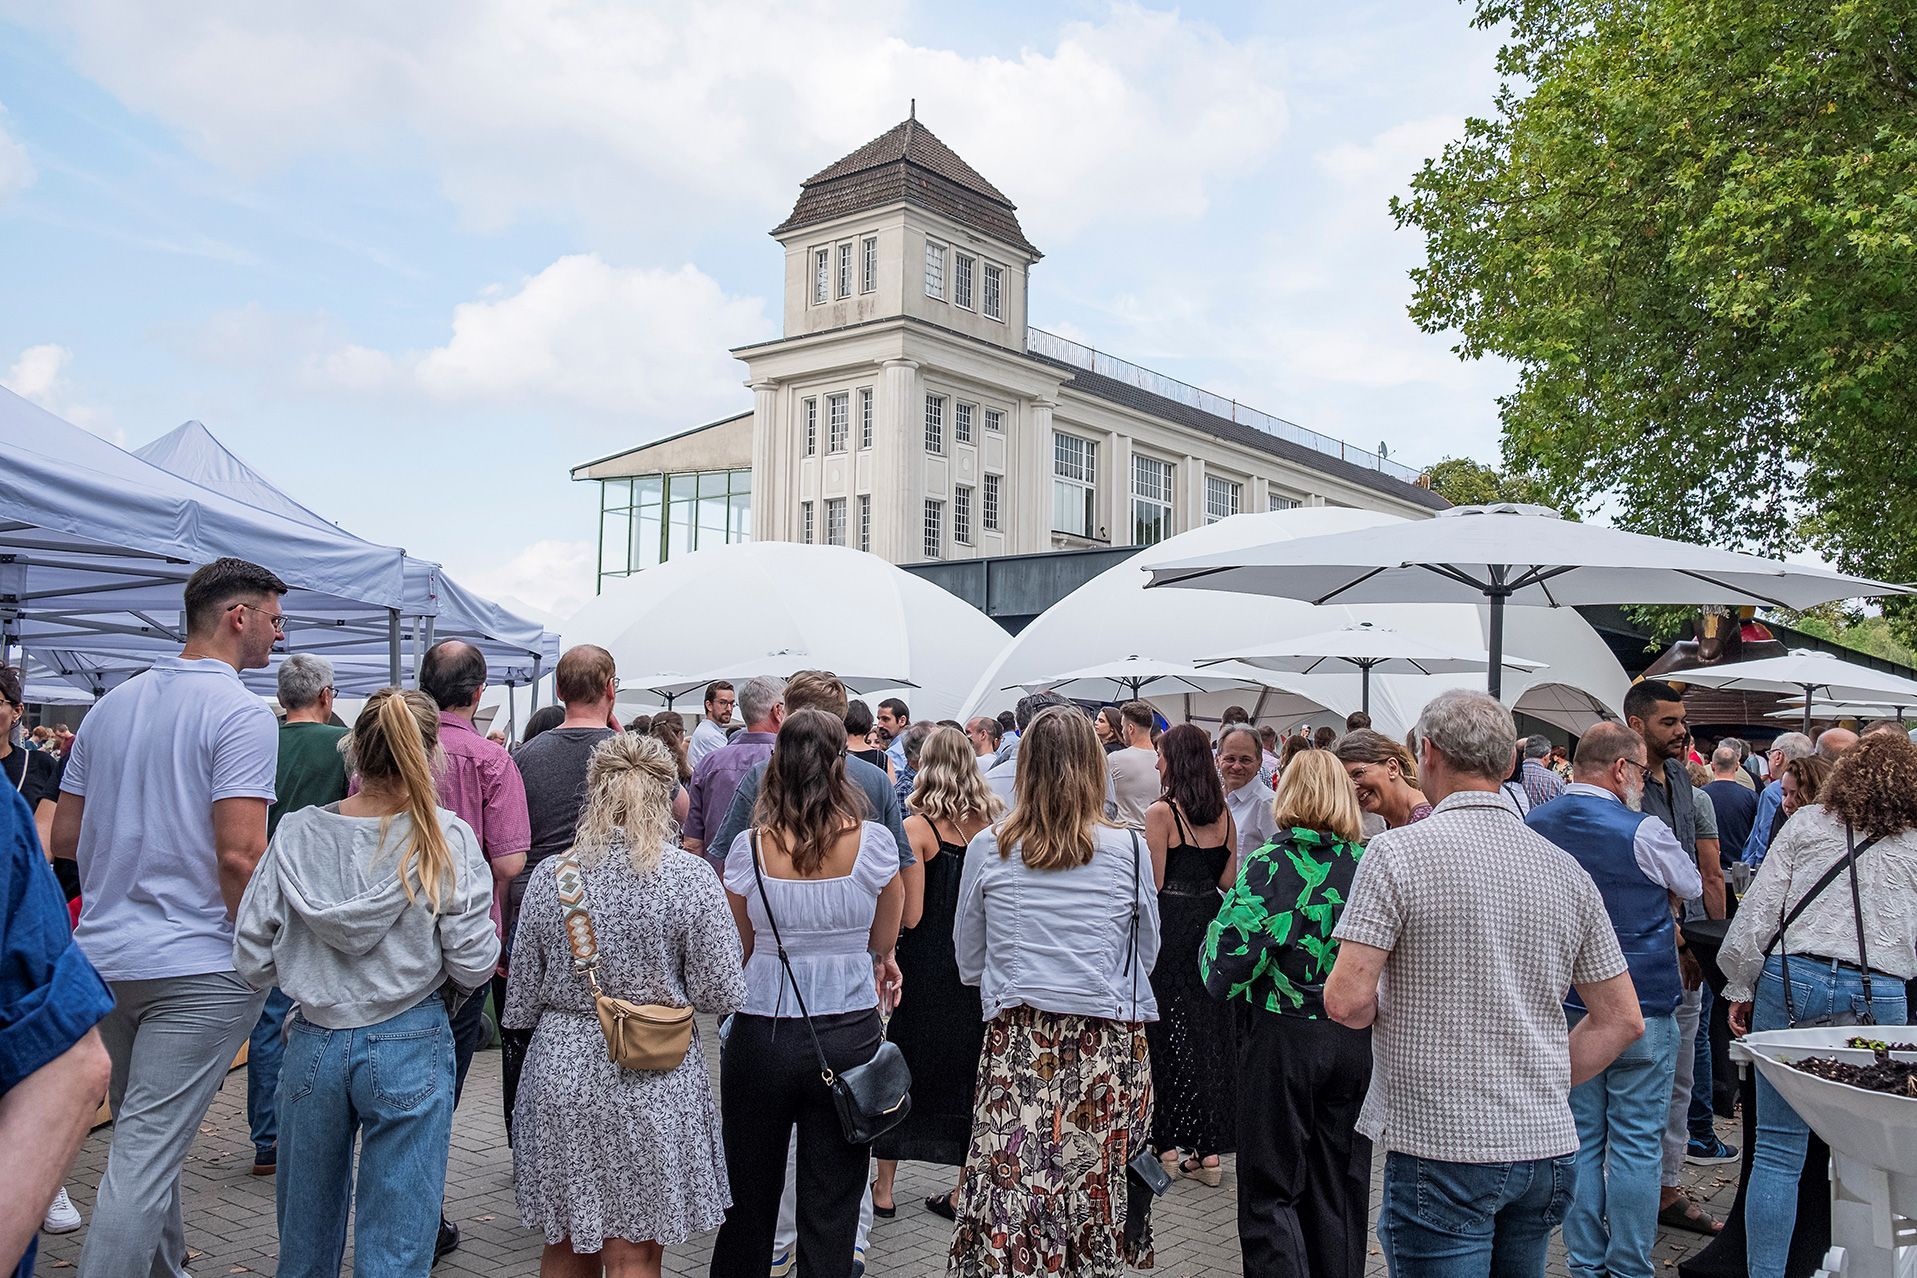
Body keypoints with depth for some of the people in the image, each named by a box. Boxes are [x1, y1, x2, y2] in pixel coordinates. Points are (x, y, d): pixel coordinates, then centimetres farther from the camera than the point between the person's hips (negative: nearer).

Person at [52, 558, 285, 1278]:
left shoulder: (109, 707, 11)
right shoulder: (241, 715, -14)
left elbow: (64, 838, 14)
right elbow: (239, 855, -22)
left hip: (103, 955, 8)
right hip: (198, 965, -8)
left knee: (143, 1135, 22)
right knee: (146, 1152, -4)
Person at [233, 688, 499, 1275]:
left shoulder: (296, 834, -5)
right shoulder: (447, 840, -12)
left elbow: (251, 959, -2)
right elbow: (473, 966, -12)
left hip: (313, 1045, 3)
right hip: (410, 1047, -3)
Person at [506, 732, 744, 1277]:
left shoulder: (551, 873, -3)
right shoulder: (692, 878, -11)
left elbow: (524, 993, 4)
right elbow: (720, 994, -9)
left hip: (561, 1073, 3)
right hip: (652, 1084, -3)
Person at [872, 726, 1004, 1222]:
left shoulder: (918, 827, -13)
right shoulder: (992, 823, -1)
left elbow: (910, 915, -15)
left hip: (927, 969, -3)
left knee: (903, 1068, 11)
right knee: (969, 1070, 12)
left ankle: (883, 1189, 20)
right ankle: (962, 1193, 18)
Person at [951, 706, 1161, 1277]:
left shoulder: (988, 848, 1)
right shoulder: (1129, 849, -1)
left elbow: (968, 965, 12)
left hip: (1016, 1040, 0)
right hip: (1109, 1043, 1)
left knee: (1008, 1188, 1)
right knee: (1097, 1187, 9)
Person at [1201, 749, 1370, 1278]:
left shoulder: (1269, 864, -13)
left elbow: (1226, 966, -18)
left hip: (1282, 1037, -4)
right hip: (1356, 1038, 5)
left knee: (1270, 1193, 7)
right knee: (1339, 1188, 17)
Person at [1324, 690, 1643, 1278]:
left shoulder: (1398, 851, -12)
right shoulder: (1566, 868, 5)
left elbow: (1347, 999, -18)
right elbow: (1623, 1019, 9)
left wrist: (1377, 1013, 3)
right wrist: (1544, 1084, 14)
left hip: (1442, 1148, -6)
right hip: (1548, 1146, 6)